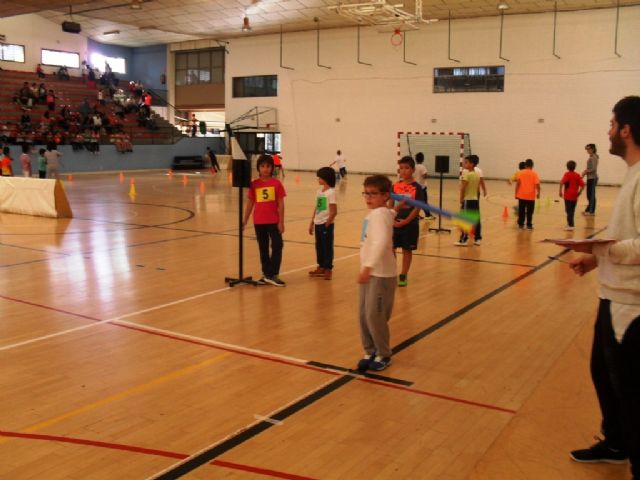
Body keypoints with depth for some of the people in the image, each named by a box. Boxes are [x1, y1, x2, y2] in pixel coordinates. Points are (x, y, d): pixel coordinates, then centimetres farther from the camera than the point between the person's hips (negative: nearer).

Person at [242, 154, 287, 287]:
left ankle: (272, 275, 2)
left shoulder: (276, 183, -5)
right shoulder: (254, 184, 1)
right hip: (259, 222, 2)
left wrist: (281, 222, -8)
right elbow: (250, 203, 7)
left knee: (277, 246, -6)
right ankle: (266, 274, 20)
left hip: (274, 221, -2)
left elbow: (281, 204, -4)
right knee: (263, 249, 11)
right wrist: (245, 220, 6)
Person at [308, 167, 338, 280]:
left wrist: (327, 224, -13)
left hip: (326, 225, -7)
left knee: (327, 246, 2)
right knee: (319, 246, 14)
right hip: (318, 224, 7)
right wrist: (312, 223, 14)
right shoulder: (319, 191, 9)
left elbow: (334, 212, -15)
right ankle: (321, 267, 26)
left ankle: (328, 269, 11)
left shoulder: (331, 192, -14)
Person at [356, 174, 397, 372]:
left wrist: (368, 266, -37)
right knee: (363, 315, 11)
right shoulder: (375, 213, 11)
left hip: (381, 274, -9)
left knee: (375, 316, -2)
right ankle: (370, 352, 24)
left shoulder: (380, 214, -17)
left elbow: (381, 242, -31)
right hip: (370, 272, 9)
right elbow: (391, 214, 34)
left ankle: (383, 355, 15)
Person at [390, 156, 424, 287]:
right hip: (394, 223, 3)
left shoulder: (417, 187, -9)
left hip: (410, 224, -3)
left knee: (407, 250, 8)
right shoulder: (395, 186, 2)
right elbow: (390, 204, 5)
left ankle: (403, 276, 19)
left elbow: (417, 207, -11)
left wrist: (405, 221, -16)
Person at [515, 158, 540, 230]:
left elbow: (518, 183, -7)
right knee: (529, 211, 6)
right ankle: (529, 225, 8)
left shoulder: (521, 173, -1)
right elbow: (537, 184, -10)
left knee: (521, 211, 9)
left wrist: (516, 193, -3)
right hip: (531, 196, -1)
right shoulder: (534, 173, -3)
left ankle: (521, 224, 12)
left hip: (522, 195, 1)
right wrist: (538, 193, 2)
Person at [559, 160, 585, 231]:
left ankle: (571, 225, -5)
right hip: (575, 196, 5)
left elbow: (562, 183, -21)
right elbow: (582, 185, 1)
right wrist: (579, 193, 10)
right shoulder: (577, 175, 7)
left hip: (568, 196, -5)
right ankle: (569, 223, 27)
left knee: (568, 210, -2)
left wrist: (560, 191, -15)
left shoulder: (567, 174, -5)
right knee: (572, 210, 15)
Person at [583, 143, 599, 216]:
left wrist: (586, 172, -13)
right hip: (590, 178, 10)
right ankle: (588, 210, 22)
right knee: (589, 195, 14)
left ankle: (591, 211, -1)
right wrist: (585, 172, 4)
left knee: (591, 195, -5)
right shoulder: (591, 157, 14)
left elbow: (593, 169, -22)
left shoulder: (594, 157, -15)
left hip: (592, 178, -10)